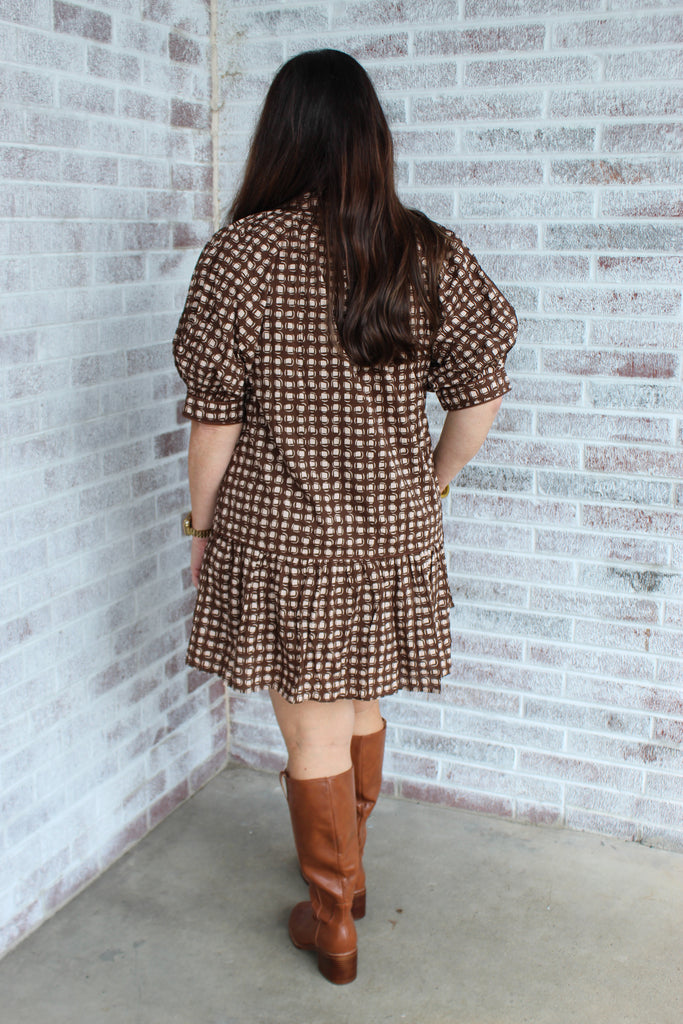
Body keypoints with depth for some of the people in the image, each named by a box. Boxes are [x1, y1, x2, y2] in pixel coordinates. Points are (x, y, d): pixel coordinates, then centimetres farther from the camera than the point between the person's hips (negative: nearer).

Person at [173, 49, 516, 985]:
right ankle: (347, 868, 47)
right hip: (395, 533, 4)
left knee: (314, 735, 11)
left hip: (283, 539, -3)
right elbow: (481, 397, 0)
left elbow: (215, 416, -10)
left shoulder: (245, 250, -12)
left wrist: (202, 525, 4)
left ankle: (333, 924, 30)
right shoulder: (432, 255, -3)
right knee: (361, 707, 24)